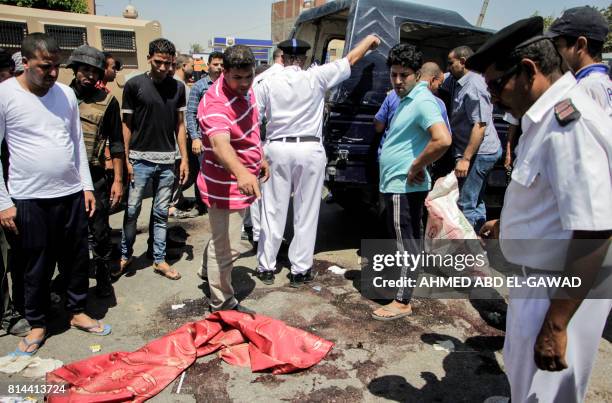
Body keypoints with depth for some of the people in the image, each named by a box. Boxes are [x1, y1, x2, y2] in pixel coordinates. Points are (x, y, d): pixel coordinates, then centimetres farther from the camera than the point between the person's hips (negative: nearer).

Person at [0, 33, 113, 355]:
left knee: (77, 258, 14)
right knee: (34, 267, 10)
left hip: (71, 194, 4)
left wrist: (86, 185, 8)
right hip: (28, 199, -4)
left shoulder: (66, 93, 5)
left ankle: (78, 311, 33)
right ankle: (37, 325, 29)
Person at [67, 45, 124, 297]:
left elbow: (116, 144, 1)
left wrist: (118, 180, -2)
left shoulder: (107, 101, 0)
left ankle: (103, 279, 22)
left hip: (94, 176, -2)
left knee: (100, 232, 4)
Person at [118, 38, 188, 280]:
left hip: (167, 160, 2)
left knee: (161, 213, 9)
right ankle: (125, 255, 23)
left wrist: (184, 158, 4)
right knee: (132, 210, 4)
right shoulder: (134, 85, -3)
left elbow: (179, 124, 10)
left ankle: (159, 260, 19)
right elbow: (126, 124, 0)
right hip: (140, 159, -2)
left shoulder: (178, 87, 6)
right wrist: (125, 159, -5)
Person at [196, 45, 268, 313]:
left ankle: (209, 271, 55)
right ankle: (222, 303, 22)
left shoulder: (244, 89, 0)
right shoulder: (215, 104, -30)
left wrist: (260, 158, 22)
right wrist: (241, 172, -67)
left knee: (221, 239, 30)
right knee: (225, 248, 2)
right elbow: (220, 144, -50)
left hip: (241, 181, 10)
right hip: (226, 187, -10)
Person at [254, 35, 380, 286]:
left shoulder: (268, 83, 2)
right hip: (309, 150, -1)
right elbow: (351, 59, 8)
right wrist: (370, 39, 25)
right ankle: (300, 270, 13)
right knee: (306, 213, 7)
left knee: (273, 211, 9)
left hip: (277, 149, 2)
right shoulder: (316, 77, -2)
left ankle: (266, 268, 17)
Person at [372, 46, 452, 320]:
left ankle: (402, 302, 9)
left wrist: (416, 167, -20)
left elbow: (443, 140, -31)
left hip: (404, 187, -10)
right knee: (405, 241, 20)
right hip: (394, 184, 10)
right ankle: (403, 280, 35)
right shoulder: (405, 99, 14)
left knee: (405, 243, -1)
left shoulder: (423, 102, -17)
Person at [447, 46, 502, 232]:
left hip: (477, 153, -10)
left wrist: (465, 158, -25)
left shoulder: (473, 86, -15)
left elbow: (480, 125, -22)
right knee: (476, 203, 17)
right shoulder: (462, 84, 15)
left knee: (466, 206, -7)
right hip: (481, 153, 10)